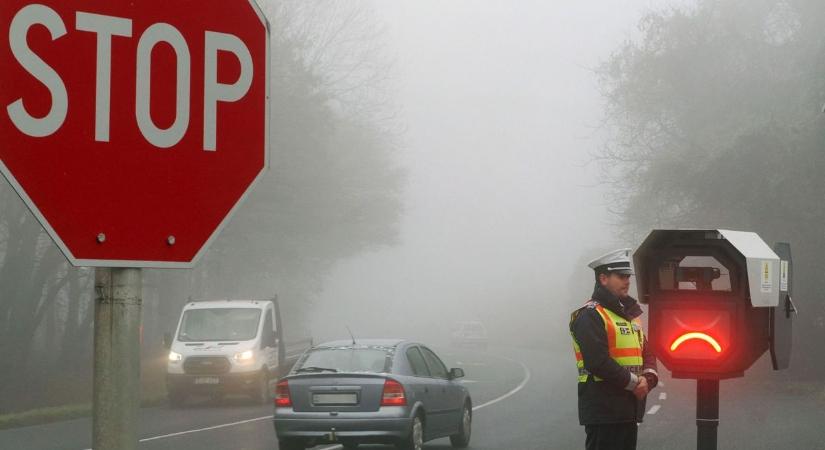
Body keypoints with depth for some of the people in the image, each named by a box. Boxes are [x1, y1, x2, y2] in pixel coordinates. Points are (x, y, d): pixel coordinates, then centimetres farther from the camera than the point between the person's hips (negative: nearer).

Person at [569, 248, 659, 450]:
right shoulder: (589, 315, -11)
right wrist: (633, 382, -15)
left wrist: (648, 379, -3)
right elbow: (598, 362, -21)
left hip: (629, 408, 9)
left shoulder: (629, 314, 20)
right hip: (603, 408, -9)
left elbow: (647, 353, 19)